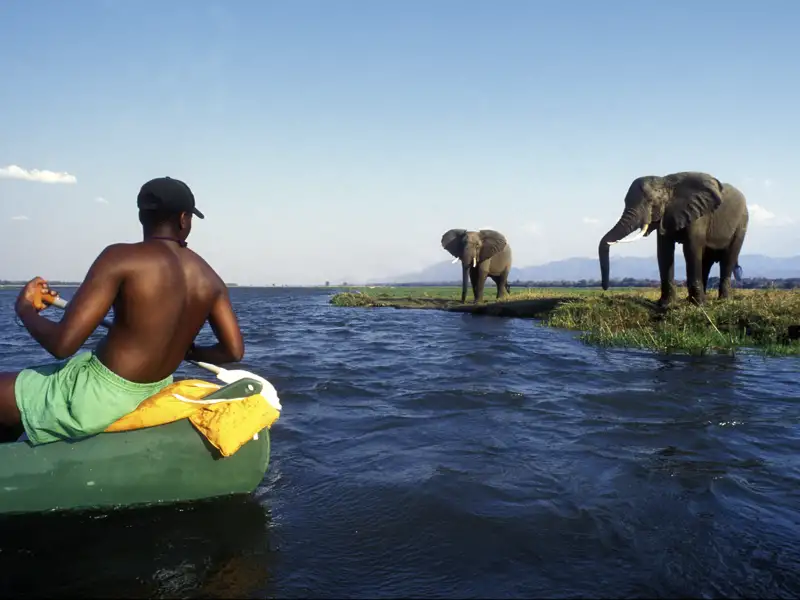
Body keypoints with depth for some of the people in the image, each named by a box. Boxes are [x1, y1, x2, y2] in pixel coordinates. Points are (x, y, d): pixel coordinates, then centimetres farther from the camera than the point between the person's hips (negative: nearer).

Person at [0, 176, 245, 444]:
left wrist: (25, 309, -1)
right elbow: (234, 351, -2)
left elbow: (62, 344, -22)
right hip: (151, 395, 7)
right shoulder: (210, 279, -3)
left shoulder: (121, 257, -19)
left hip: (94, 399, -7)